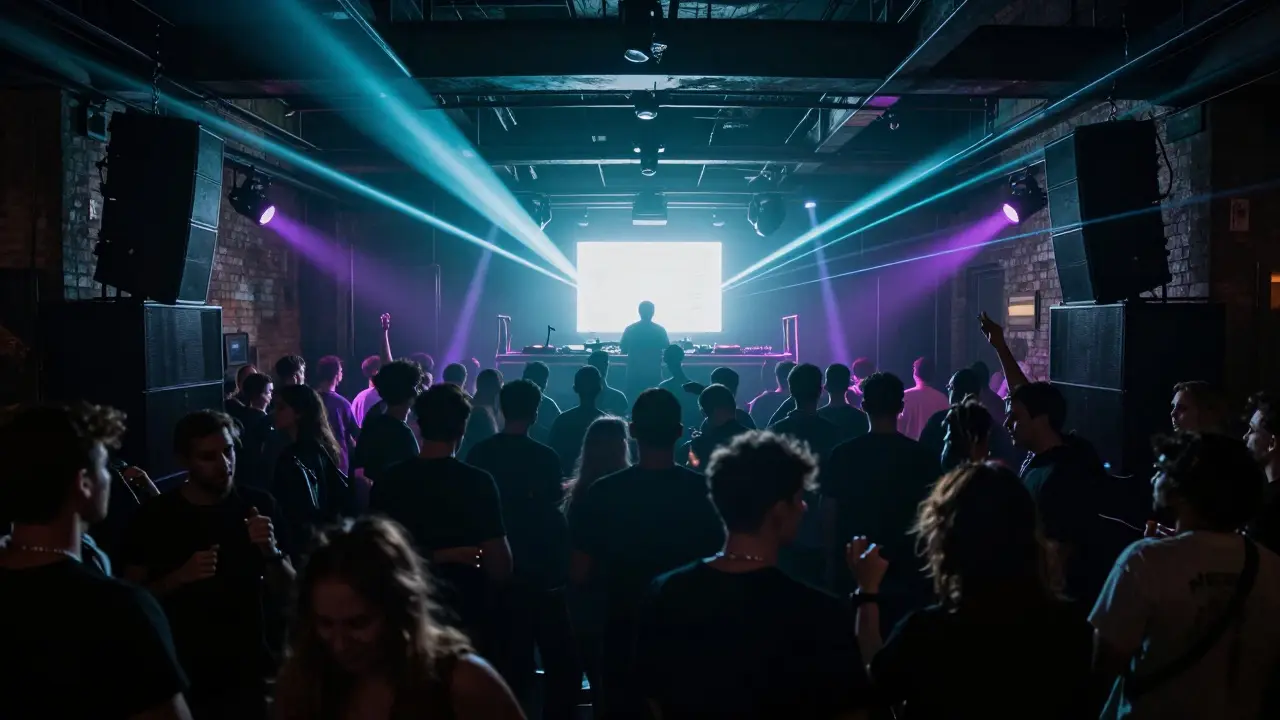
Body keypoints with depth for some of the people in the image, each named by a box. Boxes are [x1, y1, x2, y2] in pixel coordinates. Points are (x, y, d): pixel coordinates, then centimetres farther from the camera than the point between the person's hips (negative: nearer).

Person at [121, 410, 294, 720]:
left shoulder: (258, 505, -4)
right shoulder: (154, 516, -7)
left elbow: (287, 593, -1)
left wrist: (271, 551, -20)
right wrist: (180, 577, -21)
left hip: (248, 673, 1)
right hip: (180, 676, -1)